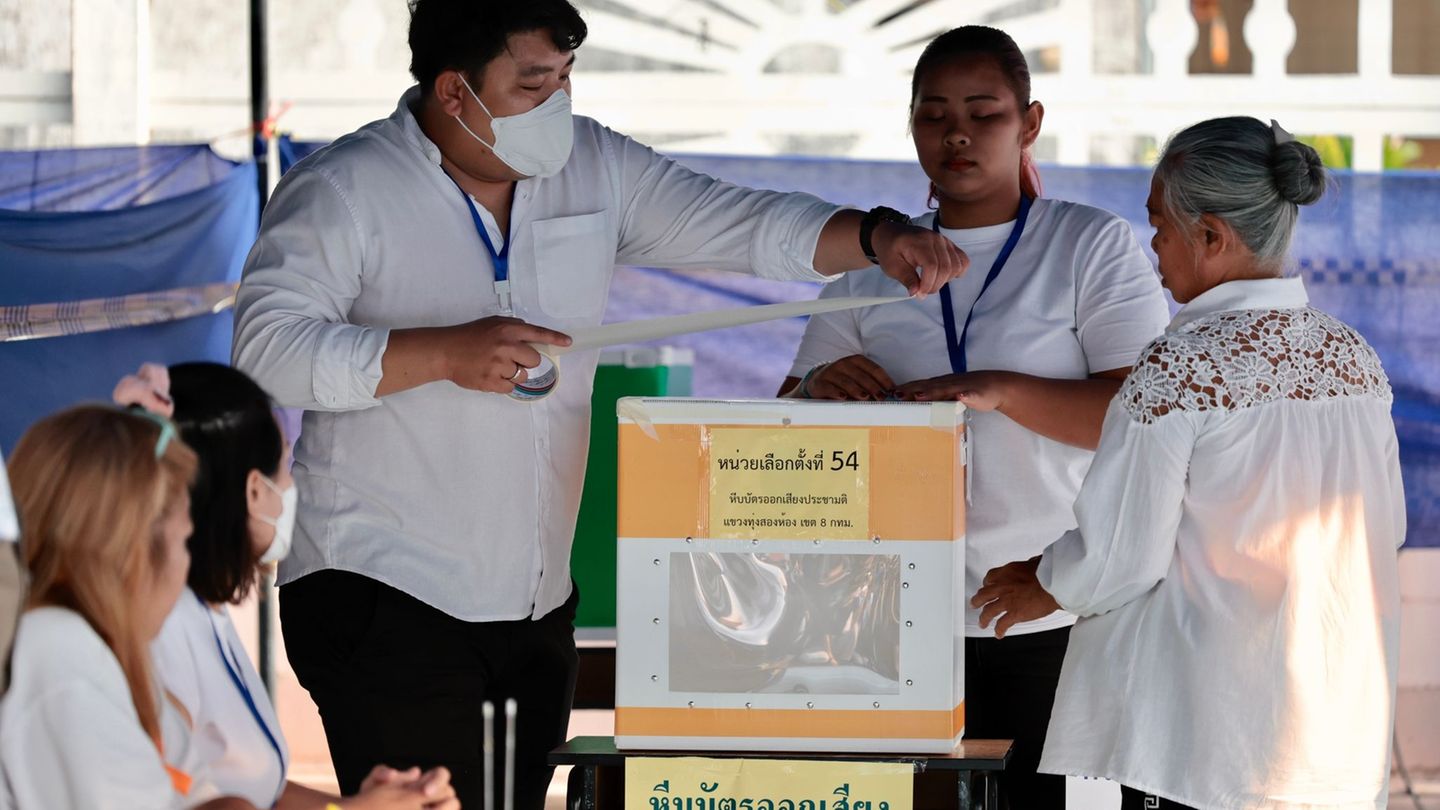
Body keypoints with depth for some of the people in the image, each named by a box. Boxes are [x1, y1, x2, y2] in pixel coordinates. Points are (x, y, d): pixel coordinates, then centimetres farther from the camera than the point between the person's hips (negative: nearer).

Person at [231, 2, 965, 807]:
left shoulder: (593, 168, 8)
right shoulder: (345, 189, -7)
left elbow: (740, 222, 8)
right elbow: (269, 345, -17)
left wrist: (877, 238, -10)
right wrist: (446, 354, -27)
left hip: (537, 608, 6)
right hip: (387, 603, -6)